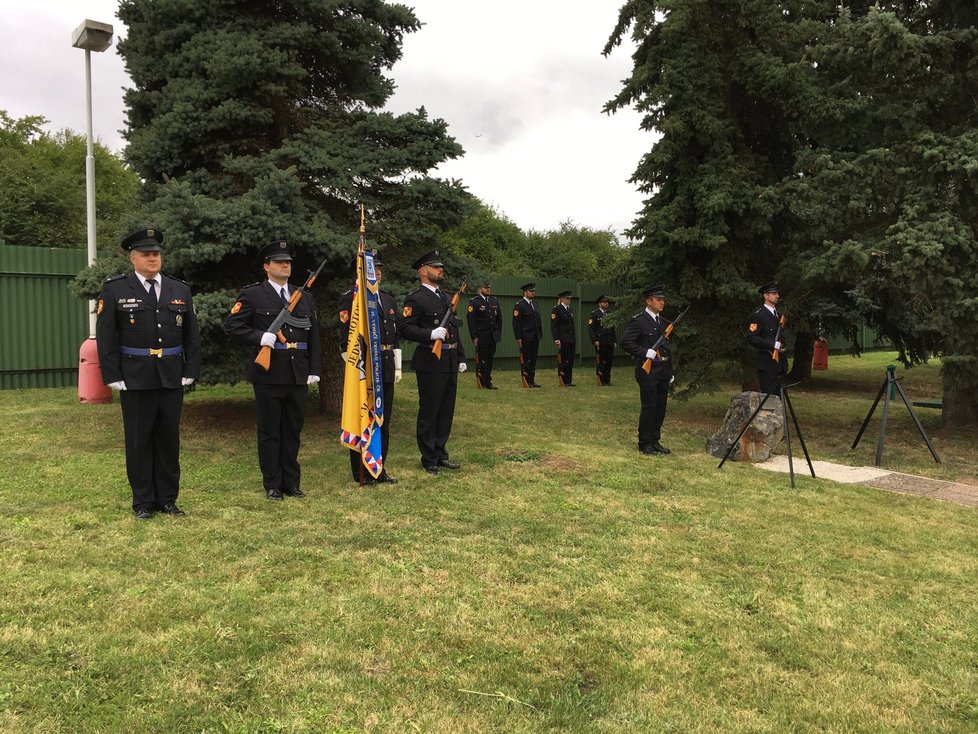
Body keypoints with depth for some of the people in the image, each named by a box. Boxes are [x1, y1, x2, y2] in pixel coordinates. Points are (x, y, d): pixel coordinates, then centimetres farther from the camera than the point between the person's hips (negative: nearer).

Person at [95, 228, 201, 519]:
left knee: (169, 439, 8)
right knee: (139, 440, 5)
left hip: (172, 378, 3)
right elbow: (105, 337, -2)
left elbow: (192, 336, 9)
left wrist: (190, 371, 3)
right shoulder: (114, 289, -1)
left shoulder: (180, 290, 8)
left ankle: (167, 498, 20)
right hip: (135, 379, -2)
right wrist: (113, 376, -8)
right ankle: (143, 502, 17)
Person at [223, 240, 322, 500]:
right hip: (268, 374, -4)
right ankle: (272, 485, 16)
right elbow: (231, 324, -5)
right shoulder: (252, 295, -1)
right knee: (269, 431, 5)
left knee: (293, 430, 11)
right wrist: (259, 337, -19)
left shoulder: (305, 297, 14)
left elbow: (314, 337, 13)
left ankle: (292, 483, 22)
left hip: (298, 375, 4)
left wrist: (314, 370, 6)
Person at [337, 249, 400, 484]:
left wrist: (398, 367, 14)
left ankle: (379, 469, 24)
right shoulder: (350, 299, -7)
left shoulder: (389, 299, 16)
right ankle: (361, 473, 12)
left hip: (386, 368, 7)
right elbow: (346, 339, -11)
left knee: (383, 421, 12)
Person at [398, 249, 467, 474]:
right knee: (429, 412, 2)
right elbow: (404, 328, -17)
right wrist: (431, 334, -28)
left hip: (450, 362, 8)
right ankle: (429, 460, 13)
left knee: (446, 410, 14)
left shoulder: (444, 297, 18)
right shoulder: (416, 299, -8)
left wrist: (461, 357, 18)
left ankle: (441, 454, 26)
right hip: (431, 363, -8)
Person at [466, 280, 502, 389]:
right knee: (482, 360, -1)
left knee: (490, 360, 11)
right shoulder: (474, 302, -6)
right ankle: (482, 383, 6)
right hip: (481, 337, -6)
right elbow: (471, 321, -10)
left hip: (493, 337, 6)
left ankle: (488, 382, 18)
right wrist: (474, 337, -14)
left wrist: (499, 333, 11)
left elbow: (499, 318, 18)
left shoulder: (495, 301, 13)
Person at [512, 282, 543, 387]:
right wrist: (518, 338, -16)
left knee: (533, 359, 9)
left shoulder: (534, 304, 16)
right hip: (526, 338, -7)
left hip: (535, 338, 7)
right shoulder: (519, 305, -8)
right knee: (526, 360, -3)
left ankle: (532, 380, 14)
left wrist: (540, 335, 13)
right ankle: (526, 382, 3)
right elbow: (516, 323, -12)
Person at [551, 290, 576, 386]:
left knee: (570, 360, 7)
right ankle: (562, 381, 2)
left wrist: (574, 338, 18)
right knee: (563, 360, -5)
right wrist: (557, 339, -18)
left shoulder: (569, 310, 17)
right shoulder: (556, 309, -6)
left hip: (571, 339, 7)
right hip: (563, 339, -7)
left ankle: (569, 381, 12)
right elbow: (554, 326, -11)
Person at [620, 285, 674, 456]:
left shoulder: (664, 322, 16)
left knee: (661, 408, 10)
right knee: (649, 407, -2)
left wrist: (670, 371, 18)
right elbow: (625, 342, -17)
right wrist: (646, 352, -19)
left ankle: (655, 441, 21)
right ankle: (644, 443, 10)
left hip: (663, 371, 7)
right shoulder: (638, 320, -8)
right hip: (648, 370, -7)